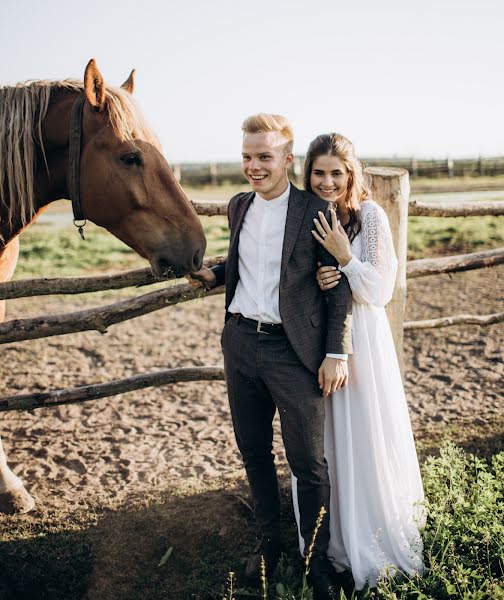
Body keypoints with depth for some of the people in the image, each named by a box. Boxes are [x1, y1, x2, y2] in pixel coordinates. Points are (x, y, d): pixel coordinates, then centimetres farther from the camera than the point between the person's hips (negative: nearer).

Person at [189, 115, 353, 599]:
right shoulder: (238, 207, 8)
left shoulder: (316, 211, -8)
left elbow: (338, 286, -7)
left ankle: (317, 557, 24)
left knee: (309, 463, 3)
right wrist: (212, 274, 1)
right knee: (253, 452, 16)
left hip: (294, 350, -5)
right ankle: (268, 540, 36)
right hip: (241, 343, 5)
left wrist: (337, 353, -11)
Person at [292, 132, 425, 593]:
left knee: (364, 438, 6)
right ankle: (330, 534, 32)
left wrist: (343, 255, -24)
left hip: (359, 337, -4)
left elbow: (380, 292, -12)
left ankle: (374, 539, 27)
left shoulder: (370, 216, -11)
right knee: (320, 439, 13)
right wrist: (313, 283, -14)